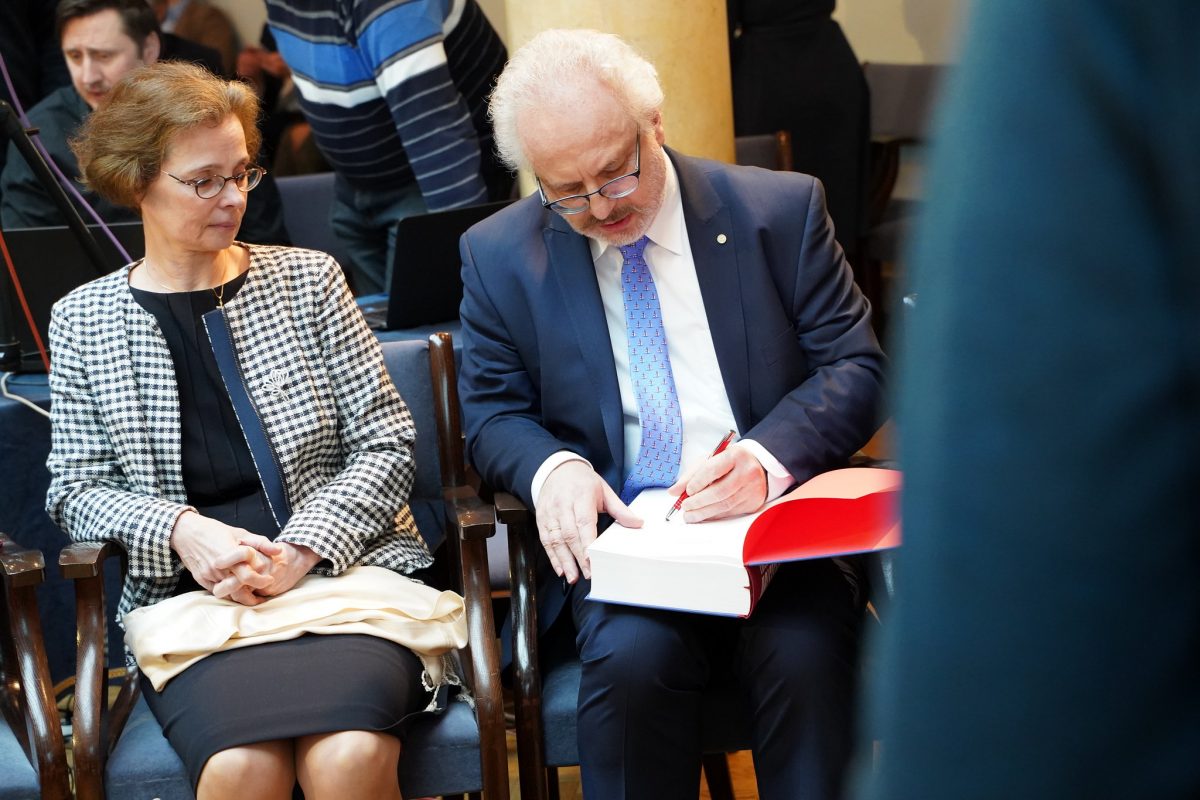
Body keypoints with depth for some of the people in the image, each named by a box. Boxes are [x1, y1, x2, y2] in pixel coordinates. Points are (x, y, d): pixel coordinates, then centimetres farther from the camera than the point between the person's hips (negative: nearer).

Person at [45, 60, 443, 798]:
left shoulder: (308, 279, 10)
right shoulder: (82, 321, 10)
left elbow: (388, 443, 6)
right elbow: (76, 491, 9)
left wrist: (301, 551, -9)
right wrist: (181, 530, -11)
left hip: (342, 568, 1)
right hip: (193, 599, 0)